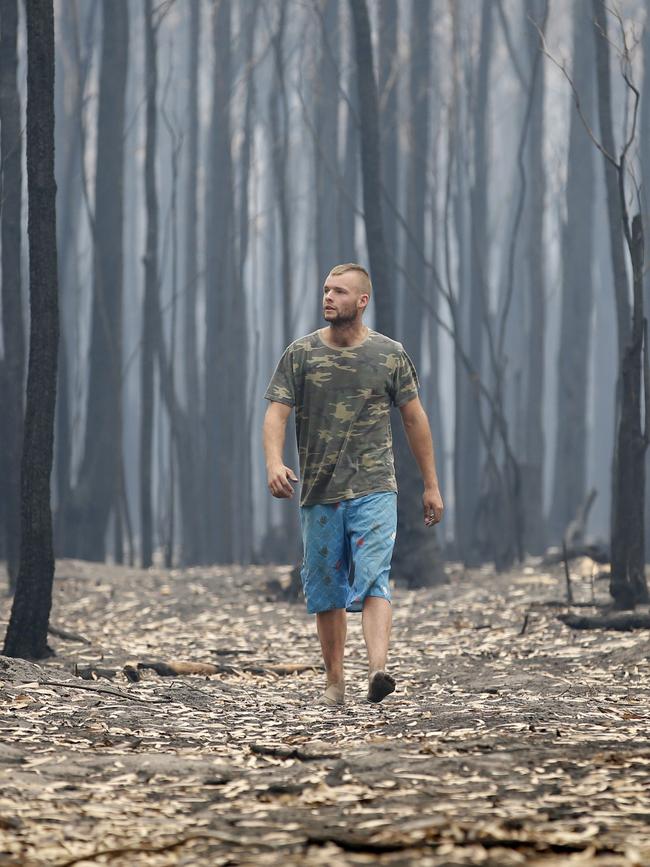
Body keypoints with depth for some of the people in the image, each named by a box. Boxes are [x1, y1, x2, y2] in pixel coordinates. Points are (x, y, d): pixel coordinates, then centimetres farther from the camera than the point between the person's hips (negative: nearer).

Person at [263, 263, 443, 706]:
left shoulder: (390, 354, 4)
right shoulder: (301, 354, 4)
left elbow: (415, 418, 10)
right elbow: (277, 412, -4)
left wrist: (431, 485, 10)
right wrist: (274, 462, -24)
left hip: (374, 489, -2)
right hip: (320, 492, 2)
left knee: (373, 580, -17)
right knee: (326, 593, 7)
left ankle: (378, 669, -31)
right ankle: (335, 681, 19)